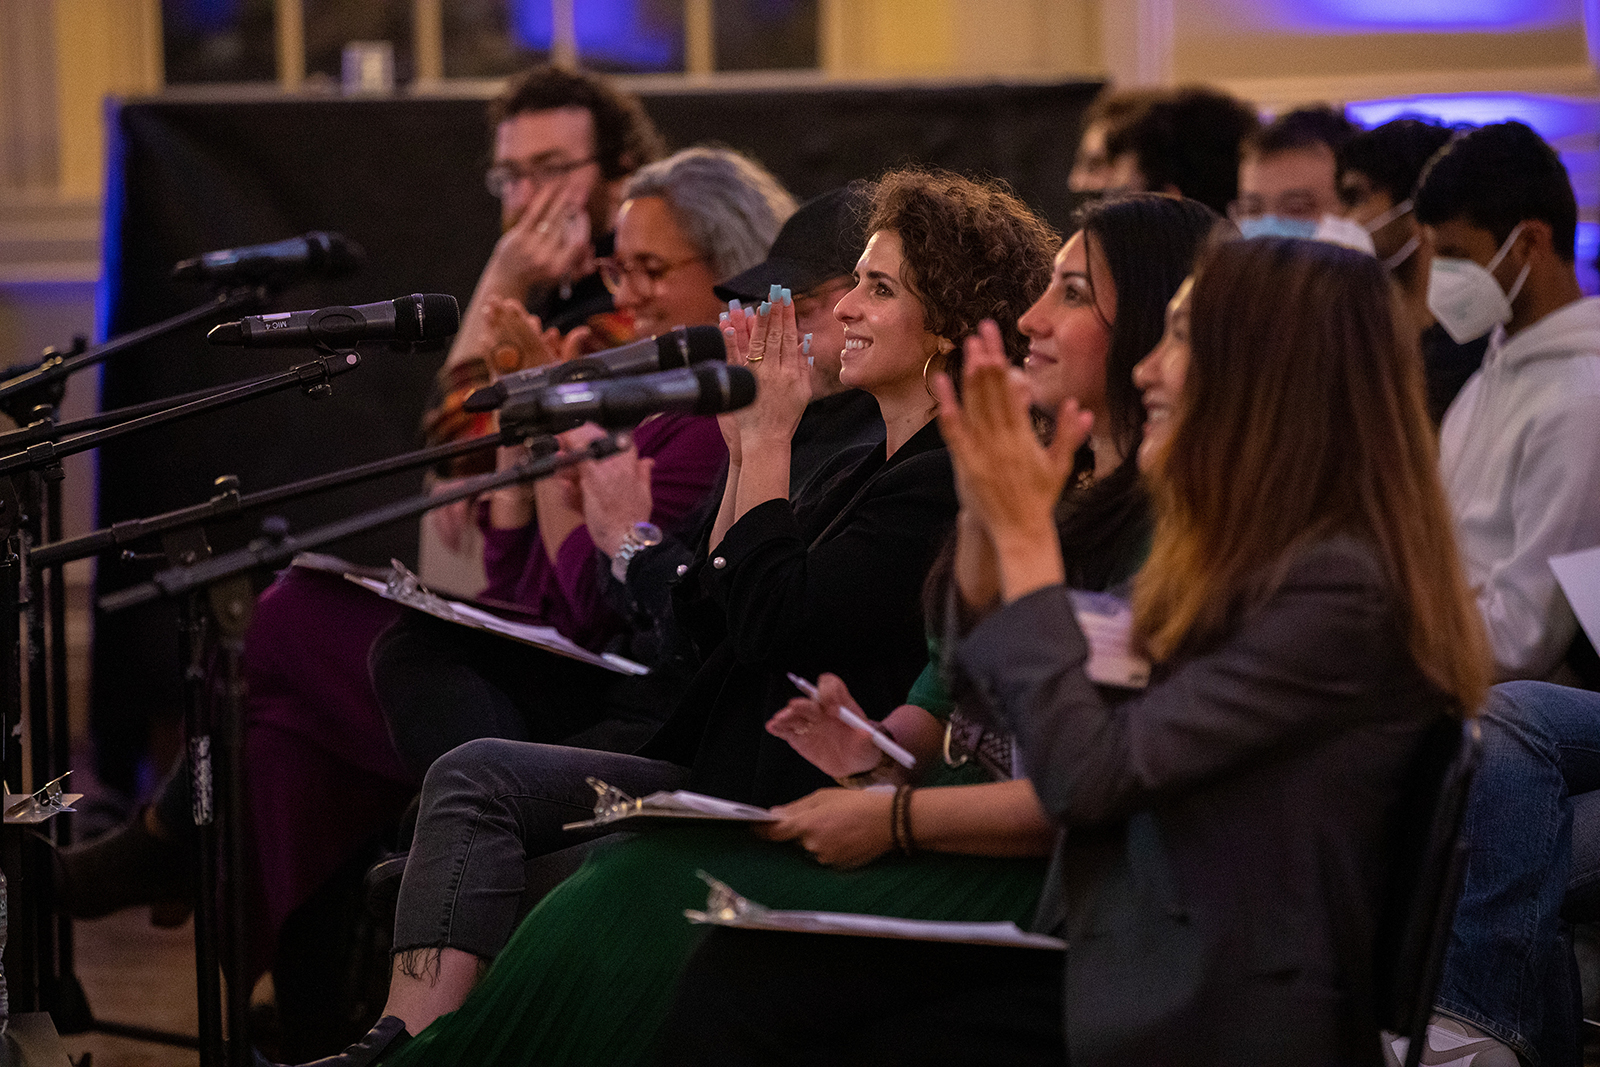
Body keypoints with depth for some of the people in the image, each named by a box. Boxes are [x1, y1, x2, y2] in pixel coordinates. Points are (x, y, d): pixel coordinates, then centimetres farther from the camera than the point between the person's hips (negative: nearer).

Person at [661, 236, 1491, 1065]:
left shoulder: (1336, 588, -16)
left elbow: (1086, 773, -18)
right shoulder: (1237, 554, 13)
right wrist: (990, 528, 5)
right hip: (1108, 959, 9)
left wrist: (1025, 536, -9)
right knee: (731, 987, -6)